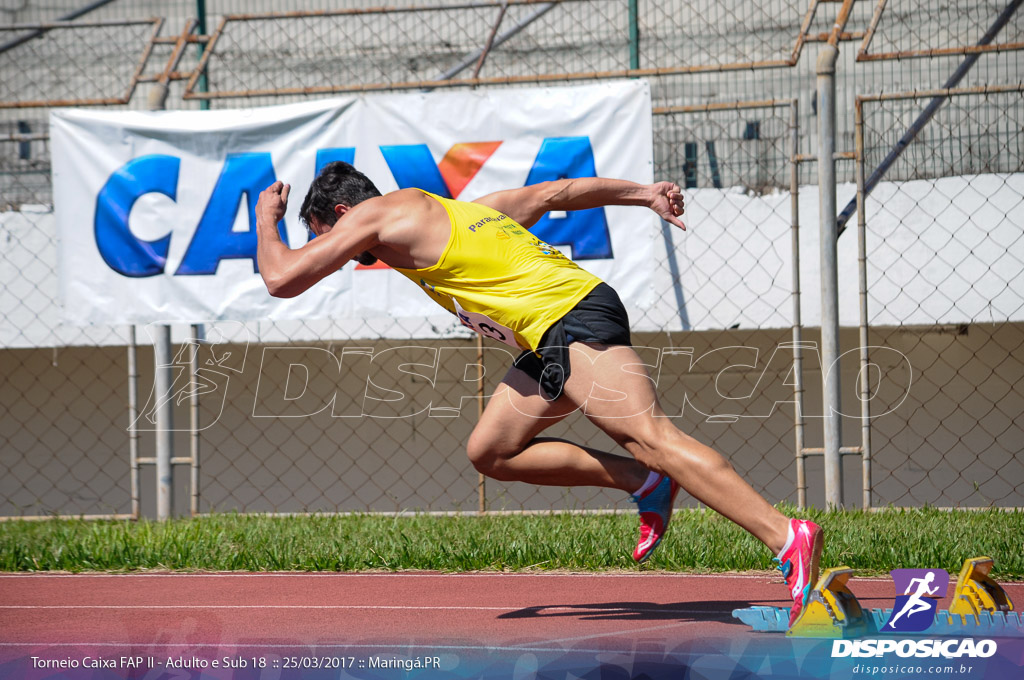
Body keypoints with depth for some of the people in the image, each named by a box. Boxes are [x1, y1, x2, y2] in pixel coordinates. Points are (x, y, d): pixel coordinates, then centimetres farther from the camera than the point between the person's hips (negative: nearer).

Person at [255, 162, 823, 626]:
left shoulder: (378, 215, 2)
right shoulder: (457, 210, 27)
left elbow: (281, 279, 2)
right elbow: (554, 193, 30)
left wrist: (266, 219, 21)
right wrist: (644, 193, 29)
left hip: (574, 318, -10)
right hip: (555, 338, 10)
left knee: (650, 436, -21)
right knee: (490, 451, 14)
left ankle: (788, 538, -32)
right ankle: (649, 485, 10)